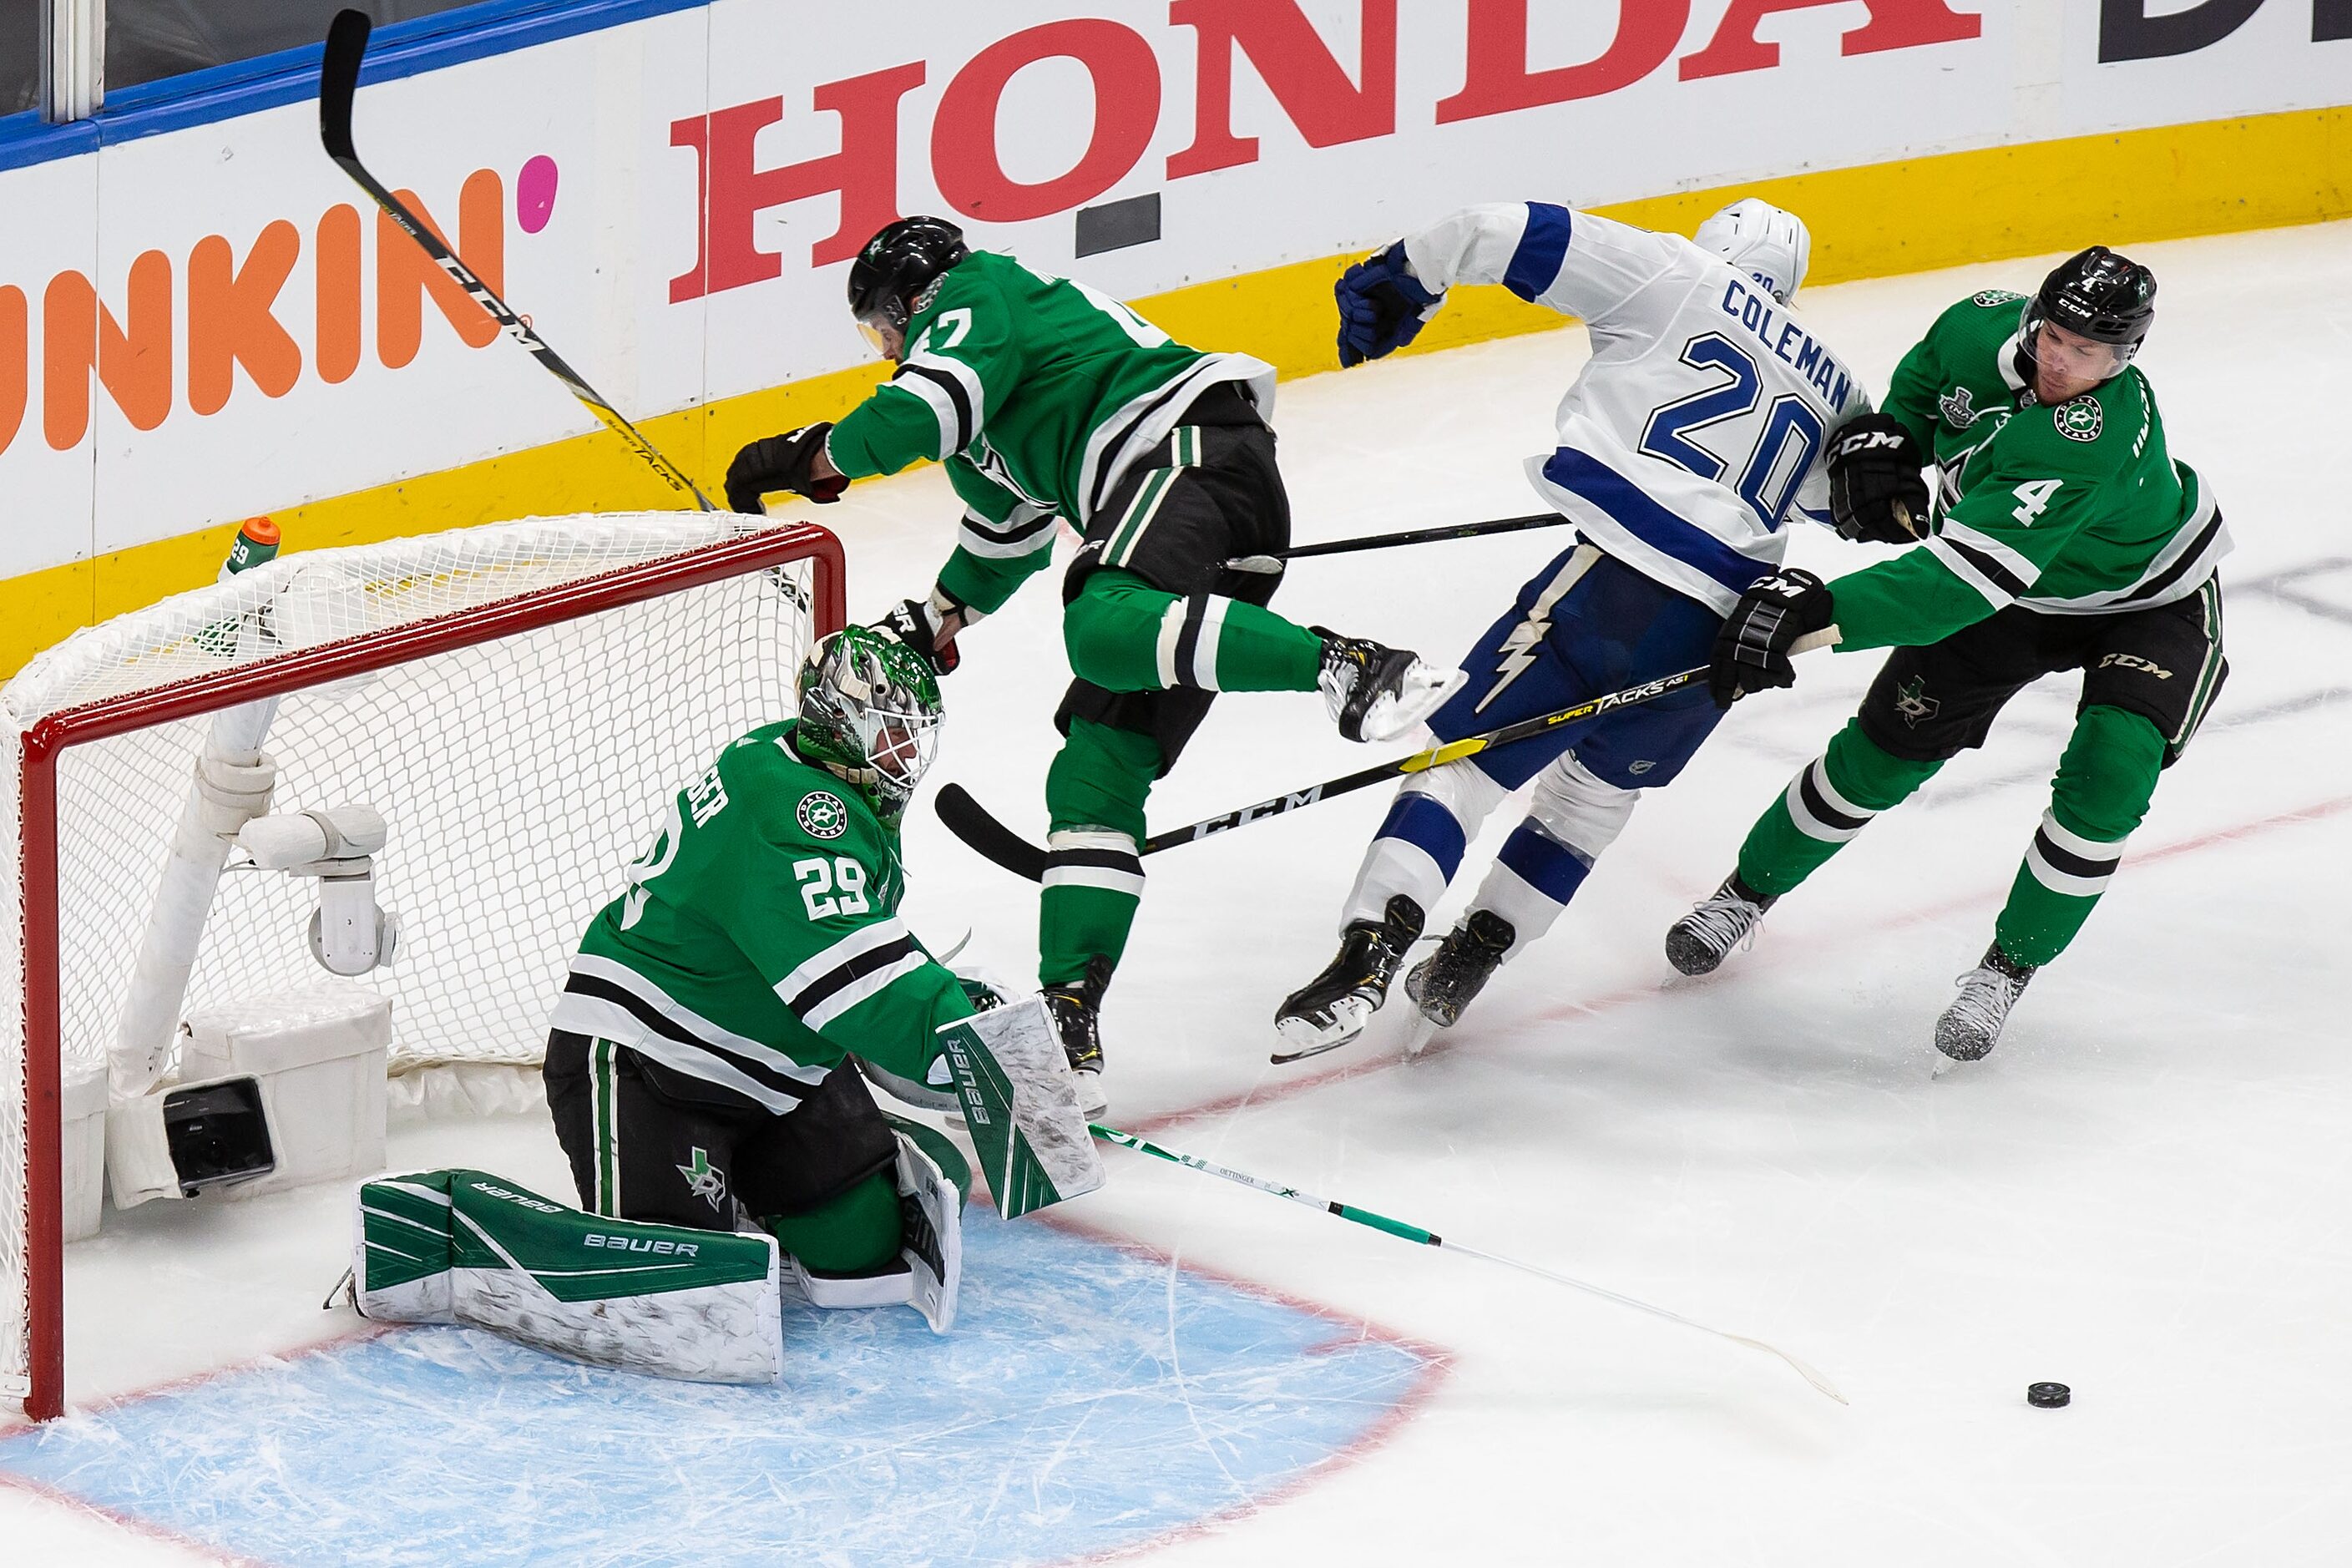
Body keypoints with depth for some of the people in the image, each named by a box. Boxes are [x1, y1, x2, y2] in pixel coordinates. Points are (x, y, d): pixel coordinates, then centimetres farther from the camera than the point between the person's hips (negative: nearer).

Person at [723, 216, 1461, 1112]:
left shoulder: (976, 295, 6)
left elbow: (922, 409, -12)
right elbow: (1009, 532, 48)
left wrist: (812, 457, 2)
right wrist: (937, 620, 51)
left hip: (1194, 448, -10)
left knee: (1105, 628, -38)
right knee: (1092, 778, 2)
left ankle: (1352, 669, -47)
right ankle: (1069, 1019, -6)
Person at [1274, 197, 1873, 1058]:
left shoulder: (1675, 274, 9)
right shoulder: (1835, 387, 23)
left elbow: (1511, 233, 3)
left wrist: (1401, 278, 16)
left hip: (1622, 581, -5)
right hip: (1725, 638, 5)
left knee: (1468, 754, -2)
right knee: (1601, 781, 27)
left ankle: (1366, 954, -20)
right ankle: (1464, 965, 27)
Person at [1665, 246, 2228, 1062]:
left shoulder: (2089, 444, -44)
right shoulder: (1984, 327, -24)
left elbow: (1962, 583, -51)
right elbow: (1927, 372, 6)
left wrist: (1818, 609, -59)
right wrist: (1882, 439, -13)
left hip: (2149, 604, -5)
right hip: (2020, 594, 6)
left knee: (2104, 781, -24)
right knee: (1885, 748, 5)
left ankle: (2006, 969, -4)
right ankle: (1748, 893, 25)